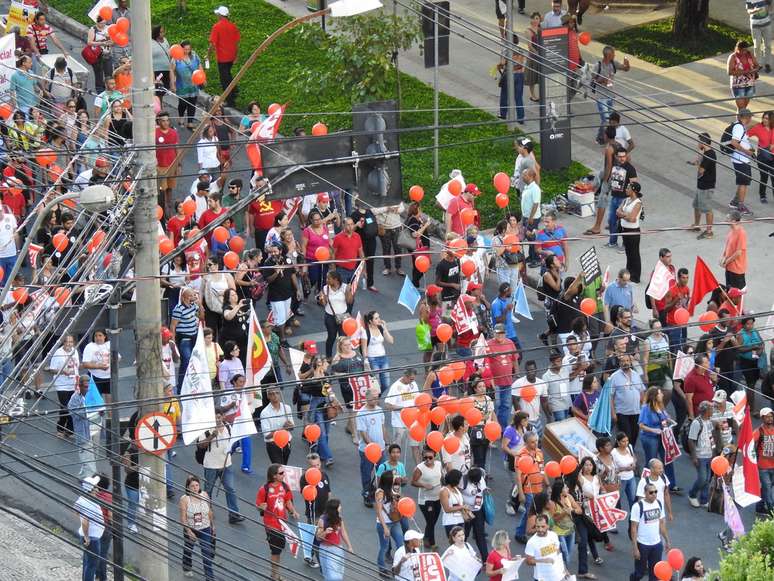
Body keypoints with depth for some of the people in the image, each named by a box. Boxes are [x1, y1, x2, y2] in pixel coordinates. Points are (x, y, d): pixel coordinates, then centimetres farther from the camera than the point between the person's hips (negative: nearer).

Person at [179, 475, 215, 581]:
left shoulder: (204, 495, -11)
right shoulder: (184, 499, -21)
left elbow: (210, 511, 3)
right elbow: (183, 518, -18)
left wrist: (213, 525, 13)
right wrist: (189, 532, -24)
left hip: (205, 529, 1)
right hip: (190, 529, -1)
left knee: (207, 552, -4)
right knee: (188, 549, 23)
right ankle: (187, 569, 50)